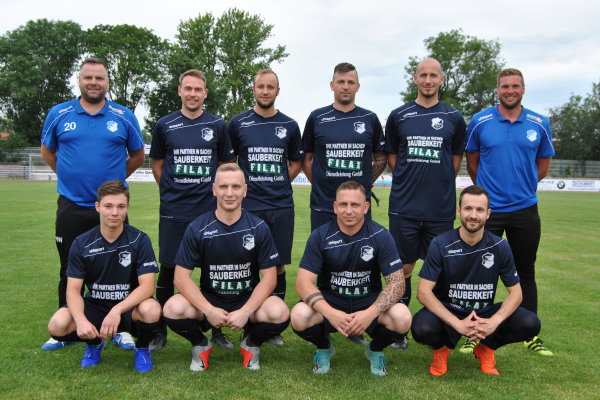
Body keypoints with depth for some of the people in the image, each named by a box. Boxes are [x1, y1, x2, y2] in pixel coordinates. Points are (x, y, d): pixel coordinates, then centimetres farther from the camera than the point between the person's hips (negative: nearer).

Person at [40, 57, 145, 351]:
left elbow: (137, 155, 13)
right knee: (70, 271, 11)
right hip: (71, 206, 1)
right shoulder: (59, 114, 3)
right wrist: (71, 176, 9)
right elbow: (47, 152, 16)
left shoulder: (124, 117, 1)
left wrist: (115, 179, 8)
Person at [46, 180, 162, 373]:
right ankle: (94, 343, 10)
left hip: (129, 307, -2)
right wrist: (81, 320, -29)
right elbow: (73, 289, -8)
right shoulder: (82, 243, -5)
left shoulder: (139, 240, -11)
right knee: (57, 325, -26)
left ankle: (141, 348, 1)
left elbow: (147, 285, -19)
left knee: (152, 310, -35)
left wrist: (117, 310, -35)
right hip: (94, 306, 2)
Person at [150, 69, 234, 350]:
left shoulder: (217, 126, 6)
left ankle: (217, 329, 18)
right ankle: (161, 331, 18)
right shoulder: (165, 125, 5)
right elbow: (157, 164, 14)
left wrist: (215, 190, 6)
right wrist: (172, 191, 7)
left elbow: (227, 164, 14)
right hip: (173, 212, 0)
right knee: (168, 269, 4)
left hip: (210, 210, 0)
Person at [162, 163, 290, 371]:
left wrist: (245, 311, -21)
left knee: (279, 313, -30)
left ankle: (251, 343, 7)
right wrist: (208, 310, -22)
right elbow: (181, 276, -9)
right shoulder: (197, 228, -7)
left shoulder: (258, 228, -6)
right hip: (209, 298, 0)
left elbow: (269, 276, -7)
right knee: (174, 309, -29)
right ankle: (200, 344, 6)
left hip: (248, 299, 0)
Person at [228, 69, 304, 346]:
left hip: (281, 206, 2)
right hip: (249, 205, -1)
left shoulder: (289, 126, 8)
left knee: (278, 265, 5)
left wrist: (278, 185, 6)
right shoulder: (238, 123, 4)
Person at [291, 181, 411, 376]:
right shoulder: (320, 236, -9)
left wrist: (370, 313, -30)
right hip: (330, 301, 0)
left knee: (402, 318, -29)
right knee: (299, 316, -31)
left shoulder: (381, 236, -9)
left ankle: (376, 350, 8)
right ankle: (324, 348, 7)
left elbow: (397, 282, -12)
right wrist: (330, 313, -33)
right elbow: (303, 282, -15)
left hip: (369, 301, 0)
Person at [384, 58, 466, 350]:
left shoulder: (453, 118, 6)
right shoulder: (399, 116, 5)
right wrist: (408, 181, 4)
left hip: (441, 208, 1)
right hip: (404, 206, 0)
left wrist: (440, 184, 7)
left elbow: (457, 158, 15)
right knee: (403, 266, 5)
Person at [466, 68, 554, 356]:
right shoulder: (480, 122, -2)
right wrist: (486, 189, 9)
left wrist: (519, 187, 11)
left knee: (525, 272, 10)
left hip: (525, 208, 2)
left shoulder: (539, 124, 2)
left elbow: (543, 166, 13)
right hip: (488, 209, -1)